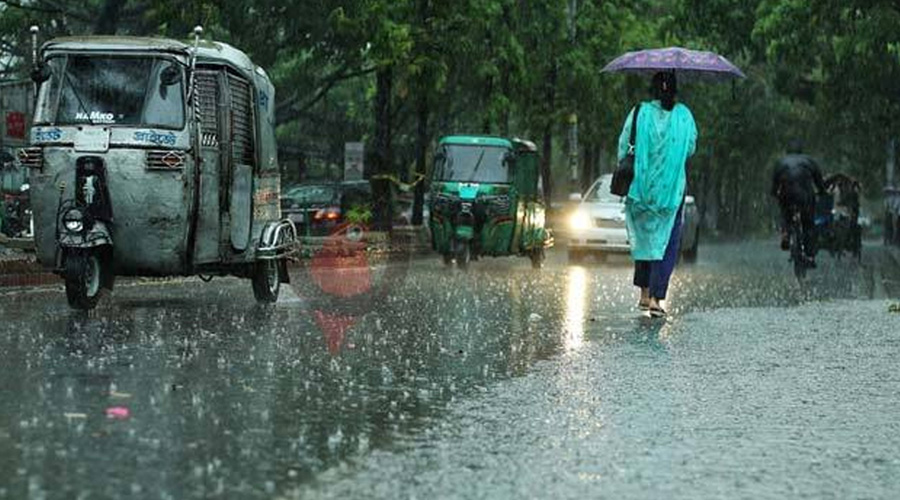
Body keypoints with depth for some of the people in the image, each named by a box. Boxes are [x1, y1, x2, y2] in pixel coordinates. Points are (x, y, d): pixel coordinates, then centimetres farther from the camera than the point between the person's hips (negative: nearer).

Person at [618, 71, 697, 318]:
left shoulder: (639, 113, -5)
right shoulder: (684, 115, -4)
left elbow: (623, 148, -3)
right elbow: (691, 148, 6)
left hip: (641, 185, 1)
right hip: (673, 187, -1)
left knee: (643, 238, 16)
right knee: (667, 241, 2)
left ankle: (645, 294, 20)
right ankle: (656, 297, -9)